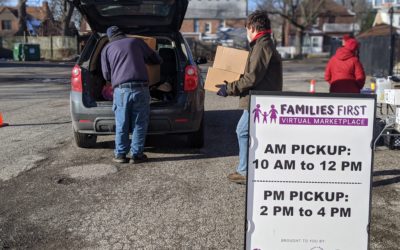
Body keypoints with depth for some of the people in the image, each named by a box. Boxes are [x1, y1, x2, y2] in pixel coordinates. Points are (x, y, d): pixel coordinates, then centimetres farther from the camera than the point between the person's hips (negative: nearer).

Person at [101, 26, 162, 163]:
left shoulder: (107, 49, 15)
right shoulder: (137, 41, 13)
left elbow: (106, 75, 13)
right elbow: (156, 59, 21)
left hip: (121, 90, 1)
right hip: (140, 89, 0)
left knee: (121, 125, 10)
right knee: (139, 124, 7)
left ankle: (120, 154, 16)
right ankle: (136, 155, 11)